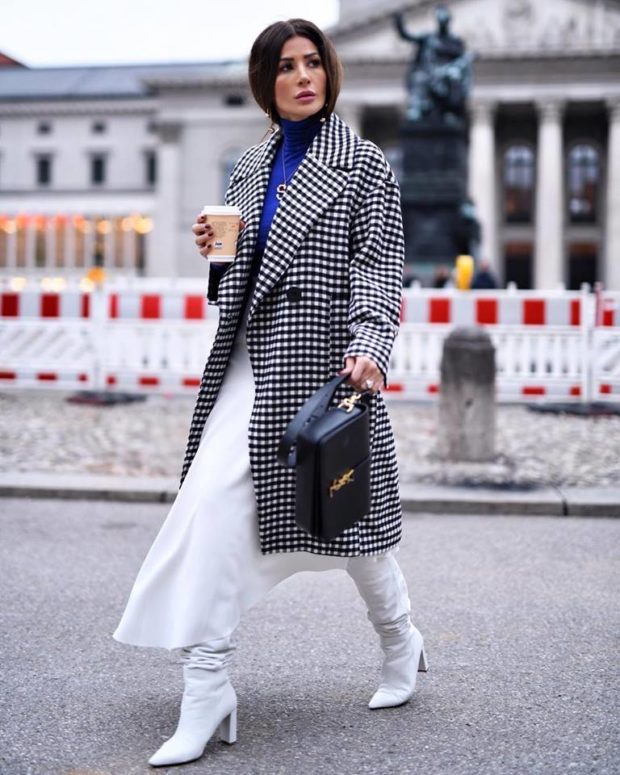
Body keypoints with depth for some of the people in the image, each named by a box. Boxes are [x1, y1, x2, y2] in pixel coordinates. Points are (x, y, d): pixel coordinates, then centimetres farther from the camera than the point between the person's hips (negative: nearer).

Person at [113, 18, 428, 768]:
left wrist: (369, 347, -24)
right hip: (252, 358, 5)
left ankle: (400, 643, 34)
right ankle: (205, 694, -6)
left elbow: (378, 267, -8)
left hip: (323, 358, -4)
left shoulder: (363, 164, 1)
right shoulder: (250, 168, 15)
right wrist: (217, 247, 1)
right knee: (211, 503, -10)